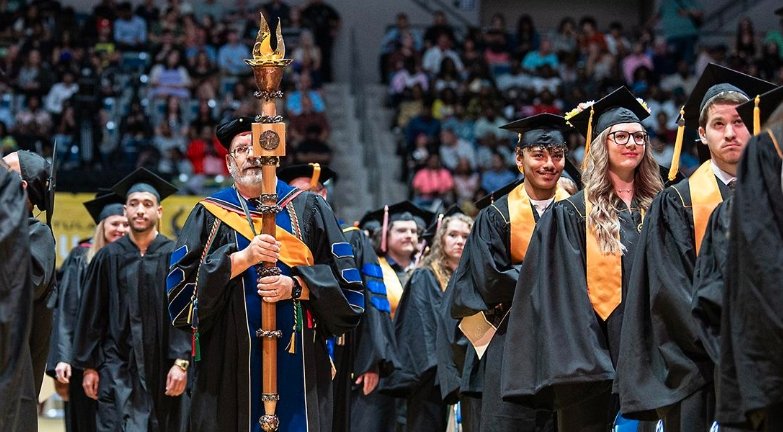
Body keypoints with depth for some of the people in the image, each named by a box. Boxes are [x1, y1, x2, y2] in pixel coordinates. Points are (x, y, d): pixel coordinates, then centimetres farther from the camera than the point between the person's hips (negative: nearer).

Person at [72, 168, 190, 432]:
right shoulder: (108, 258, 5)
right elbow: (91, 315, 8)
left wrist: (181, 363, -13)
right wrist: (89, 366, 4)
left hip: (163, 370, 0)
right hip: (118, 369, 0)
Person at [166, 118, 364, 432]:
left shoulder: (308, 209, 11)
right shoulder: (209, 215, 9)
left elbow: (344, 278, 4)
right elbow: (182, 282, -4)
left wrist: (295, 286, -13)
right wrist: (244, 257, -15)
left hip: (299, 358, 1)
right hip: (231, 363, -1)